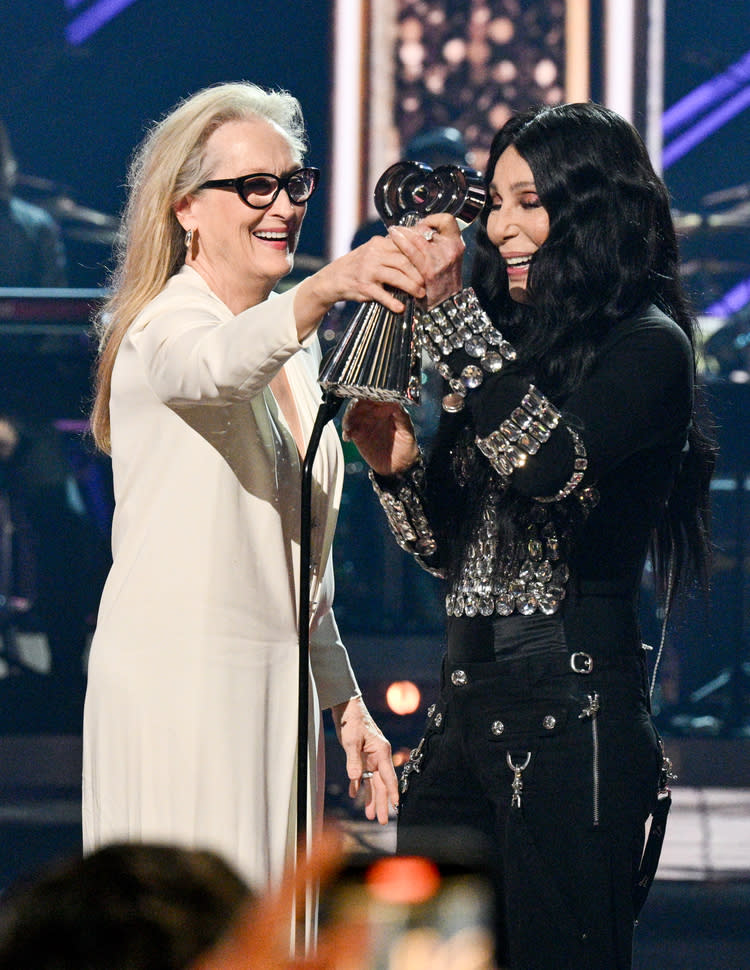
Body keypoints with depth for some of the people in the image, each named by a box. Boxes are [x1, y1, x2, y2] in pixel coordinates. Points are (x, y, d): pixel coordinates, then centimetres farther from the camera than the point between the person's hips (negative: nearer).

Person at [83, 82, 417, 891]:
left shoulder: (293, 344, 18)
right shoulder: (164, 328, -8)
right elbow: (217, 367, -35)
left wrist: (345, 701, 22)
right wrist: (325, 289, -53)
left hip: (277, 691, 8)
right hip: (177, 690, -8)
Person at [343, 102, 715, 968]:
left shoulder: (646, 345, -5)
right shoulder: (513, 341, 17)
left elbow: (554, 466, -25)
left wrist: (452, 310, -24)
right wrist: (395, 466, 1)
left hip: (572, 706, -7)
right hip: (466, 701, 8)